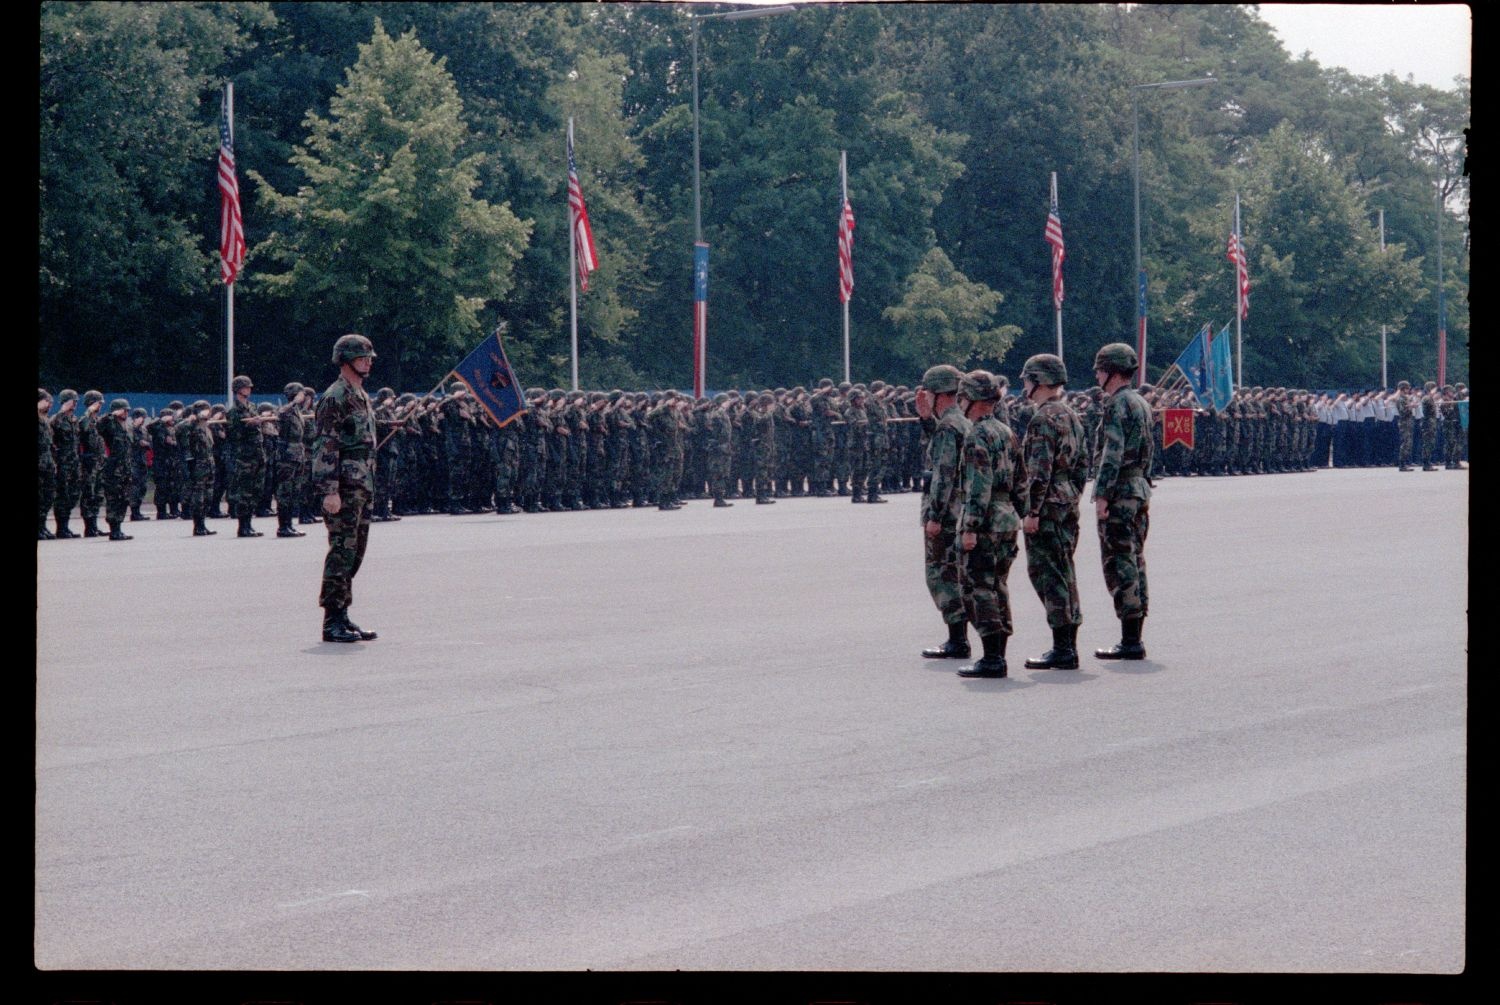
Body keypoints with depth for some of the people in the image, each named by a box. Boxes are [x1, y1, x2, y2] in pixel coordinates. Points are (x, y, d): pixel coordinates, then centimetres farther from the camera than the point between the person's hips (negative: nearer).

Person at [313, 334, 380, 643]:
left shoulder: (361, 397, 18)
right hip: (344, 487, -10)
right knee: (341, 553, -9)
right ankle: (332, 623, -7)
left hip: (362, 487, 10)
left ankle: (342, 616, 15)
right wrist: (330, 490, -23)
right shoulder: (334, 398, -11)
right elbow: (325, 447, -17)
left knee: (354, 552, 10)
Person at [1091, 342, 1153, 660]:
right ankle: (1134, 639, 13)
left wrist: (1102, 495, -20)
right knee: (1135, 562, 11)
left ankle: (1129, 642, -9)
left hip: (1118, 493, -10)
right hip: (1139, 490, 10)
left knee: (1119, 565, -8)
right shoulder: (1141, 404, 16)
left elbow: (1113, 454, -20)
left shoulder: (1117, 404, -14)